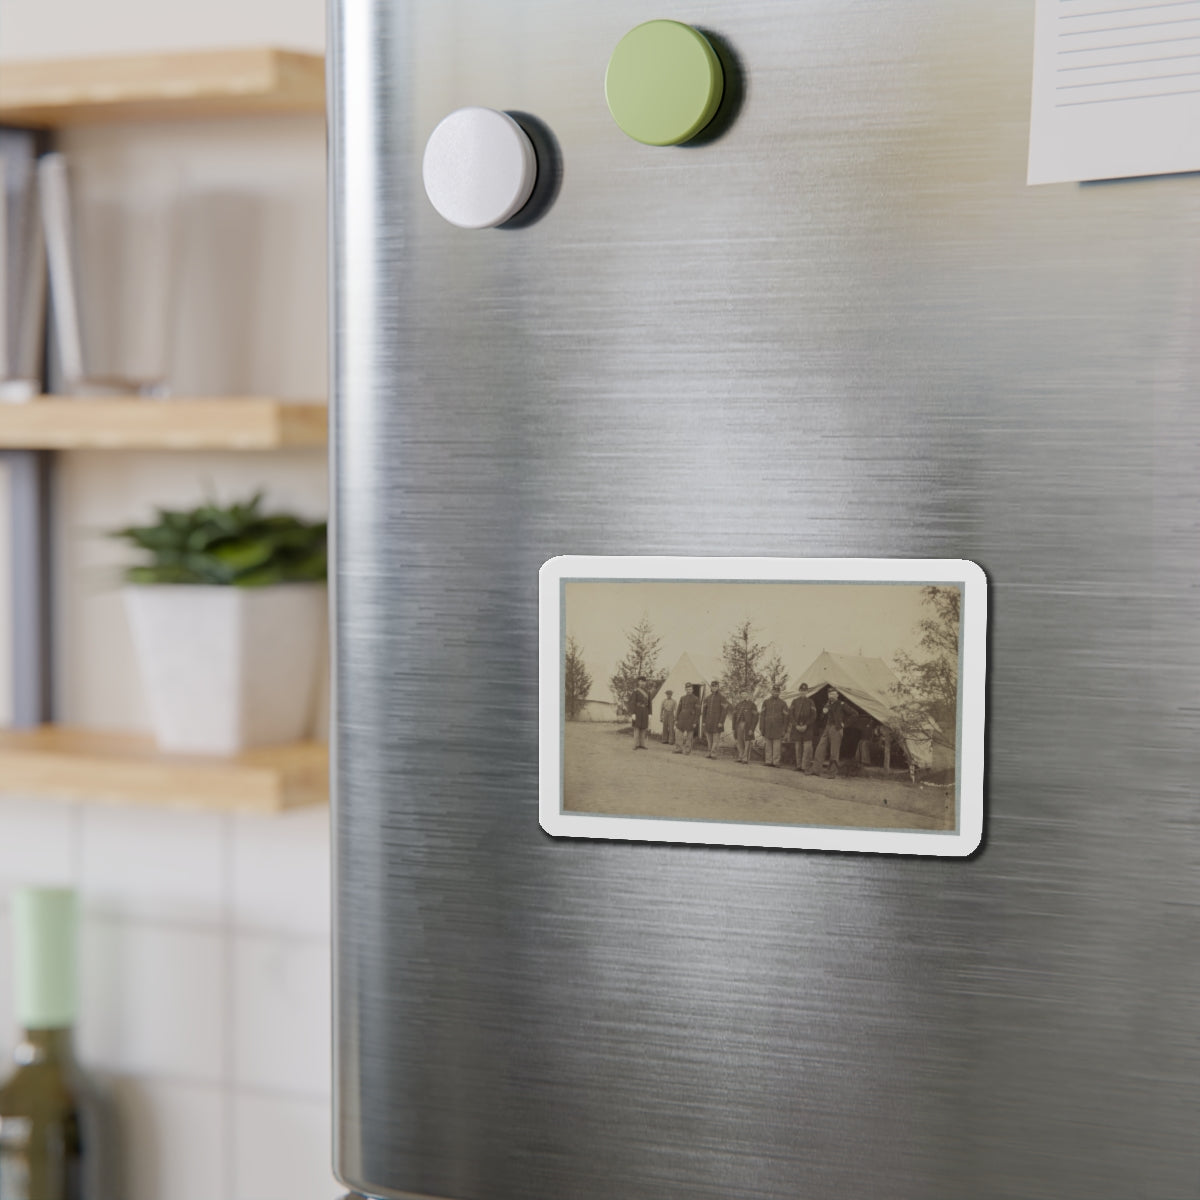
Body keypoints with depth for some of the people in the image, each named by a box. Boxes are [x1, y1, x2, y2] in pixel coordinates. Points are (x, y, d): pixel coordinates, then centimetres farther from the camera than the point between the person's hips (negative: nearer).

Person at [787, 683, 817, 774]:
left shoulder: (810, 702, 5)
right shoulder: (795, 702, 9)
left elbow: (813, 716, 0)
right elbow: (790, 714, 4)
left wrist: (806, 725, -11)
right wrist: (796, 725, -8)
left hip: (807, 728, -2)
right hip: (797, 728, 2)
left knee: (807, 747, -10)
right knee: (798, 747, 6)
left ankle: (806, 767, -10)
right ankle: (799, 765, 16)